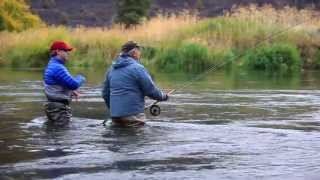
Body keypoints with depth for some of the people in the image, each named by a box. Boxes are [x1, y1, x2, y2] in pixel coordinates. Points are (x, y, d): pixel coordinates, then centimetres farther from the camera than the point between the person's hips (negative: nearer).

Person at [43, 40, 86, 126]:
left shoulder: (51, 66, 15)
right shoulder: (57, 68, -20)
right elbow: (74, 84, -22)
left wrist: (71, 91, 11)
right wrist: (81, 78, 0)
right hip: (58, 108, -11)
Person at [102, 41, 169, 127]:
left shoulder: (111, 69, 12)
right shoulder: (137, 68, -9)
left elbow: (105, 93, 18)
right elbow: (151, 90, -8)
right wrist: (163, 96, 11)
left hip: (115, 115, 7)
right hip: (133, 115, -7)